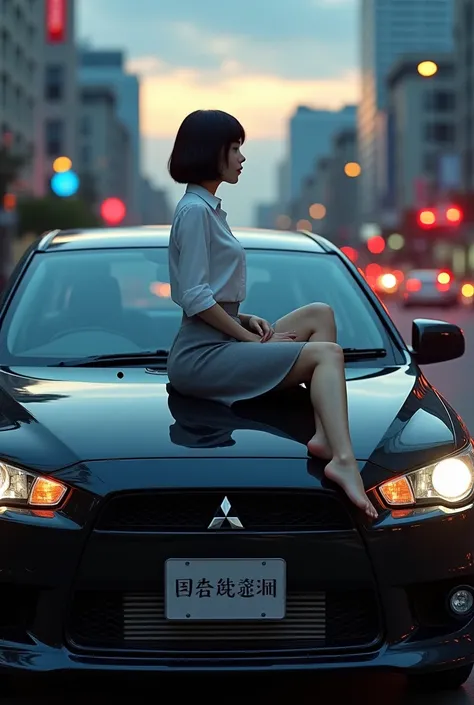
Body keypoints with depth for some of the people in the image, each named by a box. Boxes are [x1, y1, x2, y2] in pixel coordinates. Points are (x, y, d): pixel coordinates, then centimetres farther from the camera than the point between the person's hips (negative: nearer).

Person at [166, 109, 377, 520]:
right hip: (200, 355, -10)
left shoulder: (209, 208, 21)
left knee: (320, 314, 3)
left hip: (220, 343, 10)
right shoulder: (195, 210, -11)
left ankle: (325, 436, -18)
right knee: (327, 353, -18)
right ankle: (343, 461, -40)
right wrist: (250, 336, -12)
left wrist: (247, 320, 6)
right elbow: (195, 299, -18)